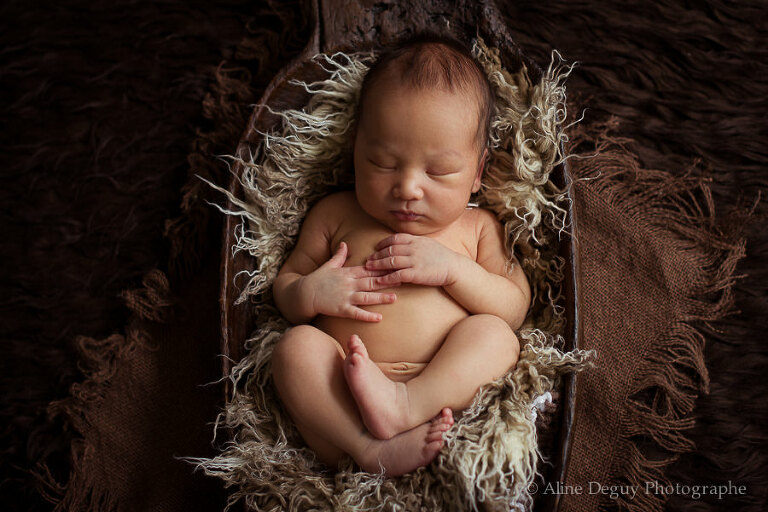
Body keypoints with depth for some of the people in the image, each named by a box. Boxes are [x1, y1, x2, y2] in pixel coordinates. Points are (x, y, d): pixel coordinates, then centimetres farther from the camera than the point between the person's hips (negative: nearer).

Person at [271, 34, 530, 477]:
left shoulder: (478, 228, 14)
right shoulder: (335, 215, 14)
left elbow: (516, 310, 8)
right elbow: (284, 286, 19)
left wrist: (454, 269, -9)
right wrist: (309, 293, -7)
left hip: (446, 388, 0)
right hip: (342, 385, 0)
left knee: (493, 333, -23)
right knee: (297, 345, -25)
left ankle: (405, 406, -39)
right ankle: (370, 448, -37)